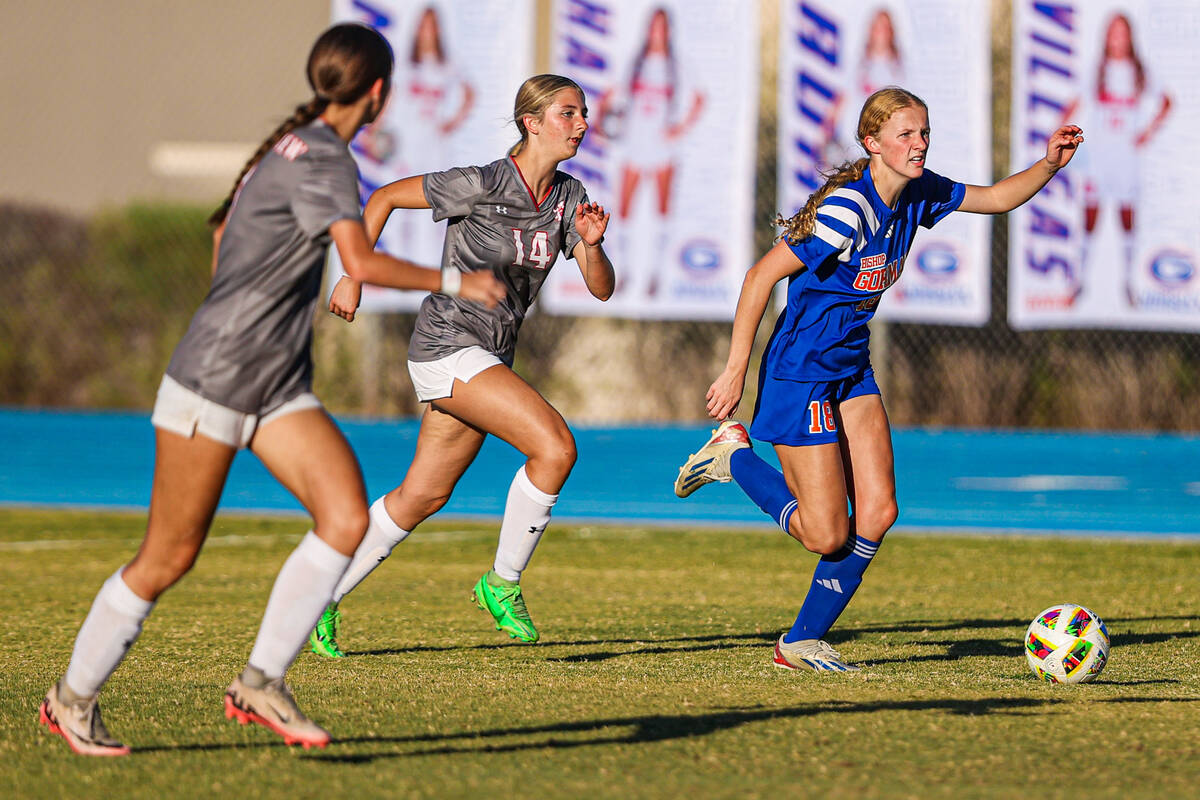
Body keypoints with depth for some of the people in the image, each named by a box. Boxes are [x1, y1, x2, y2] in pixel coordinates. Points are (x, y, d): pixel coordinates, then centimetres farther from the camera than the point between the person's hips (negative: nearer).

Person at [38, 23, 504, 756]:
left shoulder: (295, 146, 12)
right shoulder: (322, 159, -17)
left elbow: (225, 231, 26)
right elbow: (363, 264, -29)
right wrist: (453, 282, -18)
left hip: (280, 392, 9)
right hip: (212, 384, -9)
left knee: (348, 517, -11)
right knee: (170, 558, 0)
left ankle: (261, 682, -6)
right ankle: (73, 697, 17)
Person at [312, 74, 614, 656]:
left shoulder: (569, 196, 4)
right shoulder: (483, 185, -16)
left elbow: (601, 289, 3)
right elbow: (384, 197, -6)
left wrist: (591, 244, -18)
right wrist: (354, 277, -7)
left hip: (491, 357, 8)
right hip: (449, 346, -8)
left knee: (423, 497, 12)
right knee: (556, 448, -20)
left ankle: (323, 596, 23)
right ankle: (502, 582, -6)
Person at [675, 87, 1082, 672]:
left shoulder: (918, 195, 1)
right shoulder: (848, 208, -23)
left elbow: (996, 199, 16)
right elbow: (762, 276, -20)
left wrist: (1049, 165, -3)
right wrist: (736, 370, -19)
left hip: (852, 369, 8)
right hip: (800, 375, -8)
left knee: (877, 512, -3)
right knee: (828, 535, -7)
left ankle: (801, 642, 10)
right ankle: (733, 456, 16)